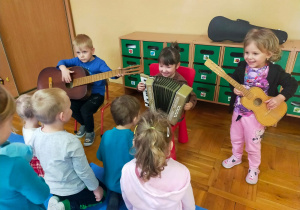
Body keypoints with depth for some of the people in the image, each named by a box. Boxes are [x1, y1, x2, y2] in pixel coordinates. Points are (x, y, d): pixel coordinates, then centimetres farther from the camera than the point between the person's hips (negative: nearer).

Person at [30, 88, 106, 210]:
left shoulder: (35, 135, -15)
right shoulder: (71, 142, -35)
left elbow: (37, 158, 2)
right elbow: (83, 171, -23)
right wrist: (96, 188, -5)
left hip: (51, 187, 7)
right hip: (74, 190, -7)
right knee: (102, 193, 18)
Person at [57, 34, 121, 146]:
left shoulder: (99, 63, -12)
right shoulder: (77, 61, 3)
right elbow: (62, 62, 8)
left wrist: (116, 74, -49)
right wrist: (64, 69, -16)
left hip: (96, 93, -5)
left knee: (85, 110, -25)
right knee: (71, 107, -13)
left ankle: (90, 132, 5)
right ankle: (83, 124, 19)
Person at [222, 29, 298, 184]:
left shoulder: (275, 71, -19)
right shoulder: (242, 66, -10)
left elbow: (292, 84, -9)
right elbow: (234, 80, 4)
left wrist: (280, 98, -22)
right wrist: (235, 89, -17)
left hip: (257, 114, -3)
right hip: (239, 110, 4)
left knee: (252, 144, 12)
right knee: (235, 137, 22)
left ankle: (253, 168, 38)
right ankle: (236, 157, 50)